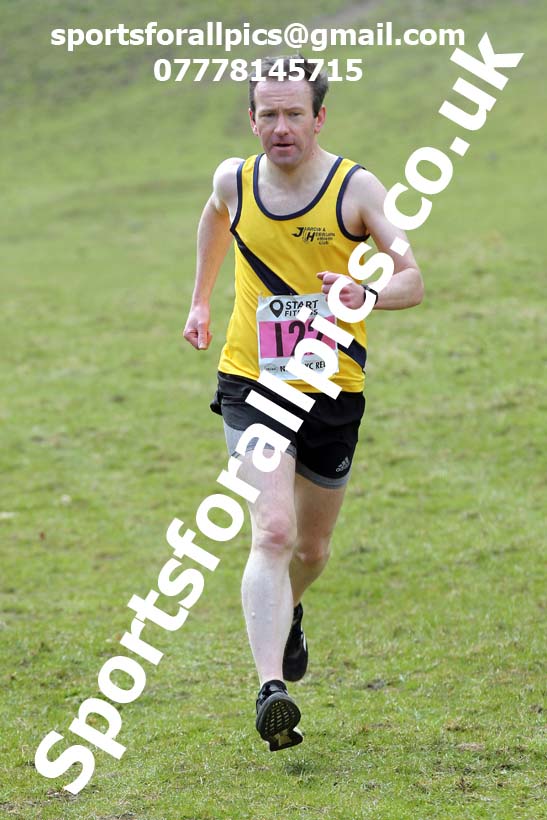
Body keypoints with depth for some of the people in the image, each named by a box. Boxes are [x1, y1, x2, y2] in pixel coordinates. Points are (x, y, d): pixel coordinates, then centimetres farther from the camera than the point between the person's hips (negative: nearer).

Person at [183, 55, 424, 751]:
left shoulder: (358, 189, -10)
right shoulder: (234, 180, -1)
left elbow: (412, 281, -16)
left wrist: (367, 294, -37)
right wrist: (200, 299, 28)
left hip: (332, 393, 1)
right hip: (252, 383, 0)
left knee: (311, 547, 16)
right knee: (272, 532, -20)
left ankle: (288, 613, 51)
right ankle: (271, 690, -28)